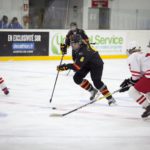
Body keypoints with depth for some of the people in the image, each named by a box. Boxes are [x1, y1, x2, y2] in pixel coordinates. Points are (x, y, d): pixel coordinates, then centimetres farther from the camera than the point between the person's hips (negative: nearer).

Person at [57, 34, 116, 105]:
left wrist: (66, 66, -49)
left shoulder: (84, 52, -39)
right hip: (86, 63, 9)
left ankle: (110, 98, -15)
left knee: (97, 82, -25)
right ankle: (92, 91, 12)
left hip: (96, 64, -9)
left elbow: (78, 66, -44)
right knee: (77, 78, -5)